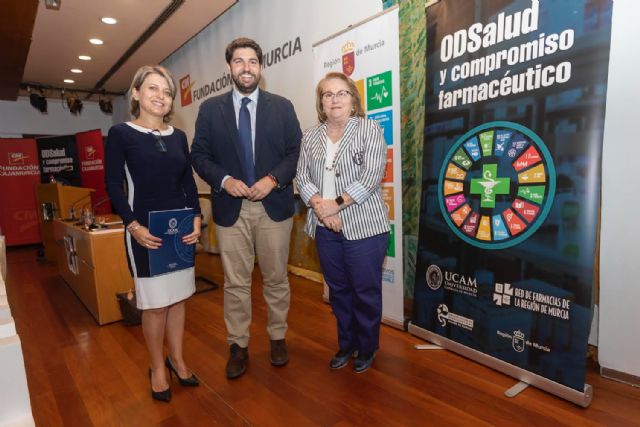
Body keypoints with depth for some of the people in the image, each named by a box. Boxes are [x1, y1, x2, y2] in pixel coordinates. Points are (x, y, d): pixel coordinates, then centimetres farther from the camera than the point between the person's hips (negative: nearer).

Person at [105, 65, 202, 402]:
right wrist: (134, 226, -17)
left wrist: (196, 219, -5)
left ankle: (177, 360, 30)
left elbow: (189, 182, 8)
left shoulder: (178, 136, 9)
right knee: (154, 303, 4)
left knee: (178, 298, 12)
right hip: (145, 230, -4)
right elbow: (114, 186, -6)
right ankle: (157, 368, 25)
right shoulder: (121, 133, -3)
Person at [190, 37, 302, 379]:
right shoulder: (210, 109, 8)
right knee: (235, 283, 8)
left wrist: (273, 179, -13)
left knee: (276, 278, 11)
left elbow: (296, 151, 3)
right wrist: (224, 180, -12)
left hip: (273, 205, 0)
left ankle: (278, 338, 30)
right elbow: (199, 155, 5)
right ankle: (238, 346, 25)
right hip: (230, 208, 1)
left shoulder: (282, 106, 6)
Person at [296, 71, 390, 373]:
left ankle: (367, 349, 28)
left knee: (366, 291, 6)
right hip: (325, 227, 4)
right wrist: (320, 207, -12)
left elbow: (371, 176, -13)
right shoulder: (311, 137, 11)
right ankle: (346, 345, 34)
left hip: (364, 226, -4)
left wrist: (336, 203, -15)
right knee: (338, 289, 15)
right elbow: (302, 177, 5)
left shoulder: (370, 130, -3)